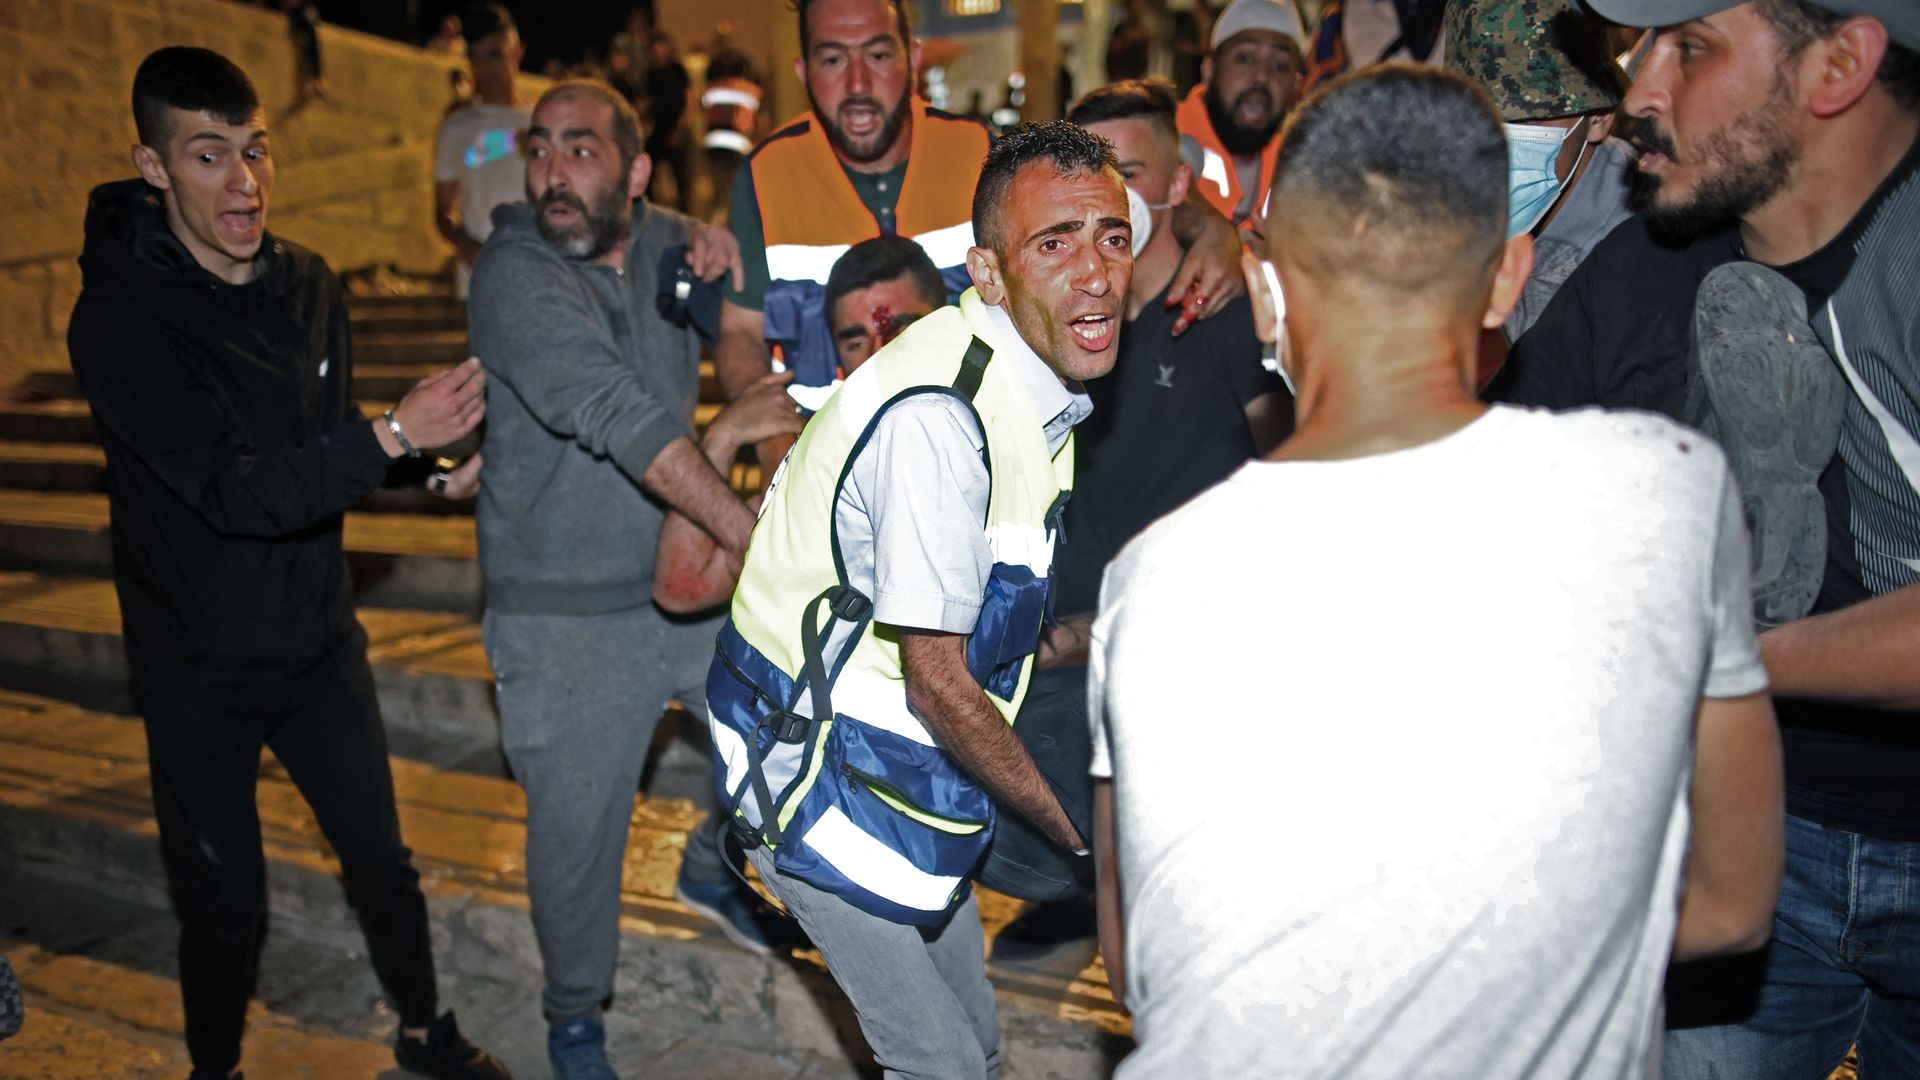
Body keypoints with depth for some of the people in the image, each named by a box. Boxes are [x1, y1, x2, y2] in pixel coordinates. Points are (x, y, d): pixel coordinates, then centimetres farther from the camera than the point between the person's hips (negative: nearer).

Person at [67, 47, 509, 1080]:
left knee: (380, 857, 14)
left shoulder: (307, 284, -1)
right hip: (198, 672, -4)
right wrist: (393, 435, -35)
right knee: (224, 899, 8)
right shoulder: (120, 318, -21)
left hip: (318, 641, 5)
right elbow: (237, 494, -28)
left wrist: (427, 469, -3)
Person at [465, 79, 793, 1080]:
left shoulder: (658, 239, 2)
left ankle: (713, 869, 41)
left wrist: (710, 243, -3)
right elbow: (622, 419, -30)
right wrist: (756, 537, -37)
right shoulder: (514, 278, -17)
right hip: (566, 618, -5)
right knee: (577, 826, 5)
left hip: (689, 578, 5)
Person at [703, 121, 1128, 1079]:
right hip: (817, 774, -9)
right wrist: (1076, 829, -14)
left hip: (895, 759, 9)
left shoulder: (1031, 378, 1)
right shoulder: (936, 415, -29)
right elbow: (939, 683, -24)